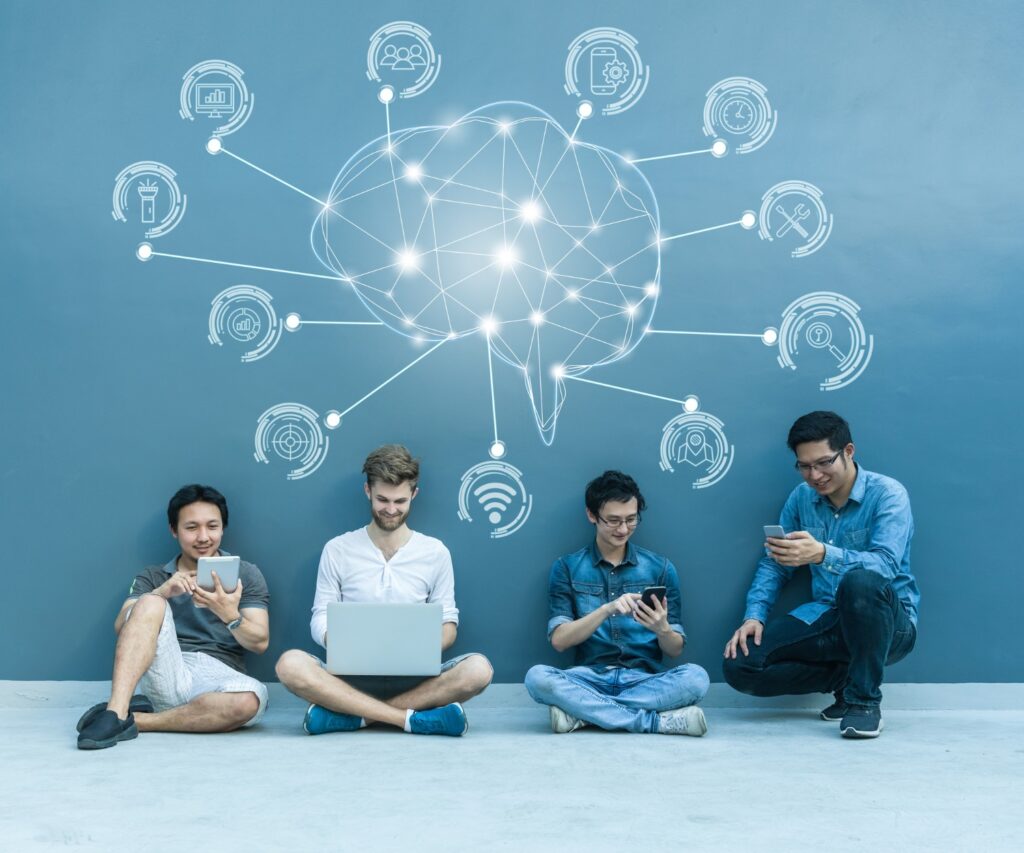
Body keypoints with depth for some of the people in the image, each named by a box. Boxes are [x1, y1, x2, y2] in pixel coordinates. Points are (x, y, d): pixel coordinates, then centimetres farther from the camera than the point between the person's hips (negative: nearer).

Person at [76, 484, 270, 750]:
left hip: (218, 676, 0)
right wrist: (162, 592, -17)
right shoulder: (152, 578, 18)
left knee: (251, 697, -36)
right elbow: (121, 626, 1)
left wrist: (230, 616, -19)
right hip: (166, 675, 1)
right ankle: (116, 712, -36)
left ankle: (137, 720, -23)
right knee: (151, 604, -25)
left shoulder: (246, 575, 14)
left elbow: (260, 642, 3)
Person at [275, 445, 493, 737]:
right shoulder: (337, 550, 6)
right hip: (352, 675, -1)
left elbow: (448, 623, 10)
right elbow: (320, 621, 5)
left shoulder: (435, 552, 8)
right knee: (290, 664, -31)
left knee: (478, 669, -29)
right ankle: (412, 718, -28)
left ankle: (352, 715, -26)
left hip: (413, 678, 1)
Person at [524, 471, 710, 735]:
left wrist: (662, 629, -16)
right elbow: (559, 640, -4)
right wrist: (606, 610, -19)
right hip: (589, 679, -1)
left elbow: (675, 650, 8)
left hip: (644, 680, 1)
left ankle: (582, 713, -23)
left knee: (695, 677, -30)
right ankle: (656, 721, -27)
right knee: (537, 677, -31)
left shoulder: (660, 568, 8)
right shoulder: (566, 568, 6)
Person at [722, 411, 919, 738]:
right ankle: (848, 678, 1)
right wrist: (754, 616, -8)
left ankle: (864, 699, -20)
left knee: (860, 581, -40)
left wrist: (823, 554, -45)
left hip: (888, 622, -5)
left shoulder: (887, 494, -12)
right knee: (739, 664, -15)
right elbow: (773, 563, 9)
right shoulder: (801, 497, 4)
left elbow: (885, 564, -28)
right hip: (827, 618, 5)